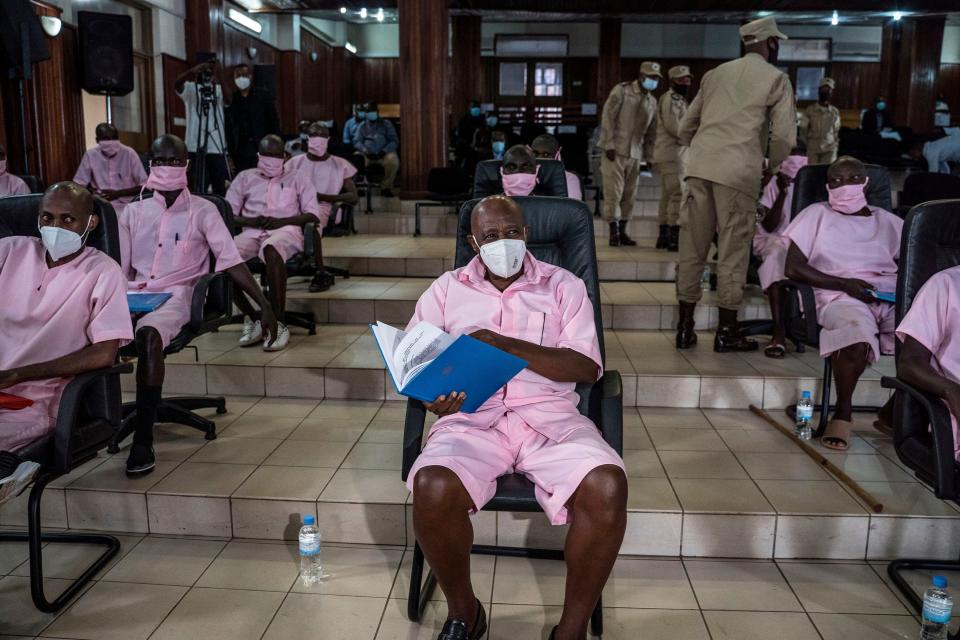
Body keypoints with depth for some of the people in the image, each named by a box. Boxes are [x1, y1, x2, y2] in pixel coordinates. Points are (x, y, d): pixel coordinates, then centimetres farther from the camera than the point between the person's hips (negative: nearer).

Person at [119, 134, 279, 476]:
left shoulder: (202, 210, 6)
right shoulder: (133, 212, 16)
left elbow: (231, 261, -1)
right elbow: (119, 269, 15)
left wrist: (263, 304, -9)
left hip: (177, 296, -4)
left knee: (148, 334, -36)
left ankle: (143, 442, -33)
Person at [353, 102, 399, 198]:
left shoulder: (386, 124, 12)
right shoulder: (362, 125, 16)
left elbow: (394, 141, 3)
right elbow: (357, 141, 7)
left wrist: (384, 151, -15)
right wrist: (365, 151, -14)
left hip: (384, 154, -1)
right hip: (367, 154, 1)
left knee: (393, 160, -35)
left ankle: (386, 187, -17)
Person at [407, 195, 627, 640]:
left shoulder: (564, 286, 10)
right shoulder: (446, 289, 14)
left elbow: (587, 367, -1)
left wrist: (506, 344, -13)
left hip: (549, 415, 0)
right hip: (473, 417, 1)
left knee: (606, 487, -30)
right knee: (433, 488, -32)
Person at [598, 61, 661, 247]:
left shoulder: (652, 102, 14)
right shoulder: (621, 91, -2)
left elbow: (651, 132, 17)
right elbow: (607, 117, -7)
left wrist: (649, 157, 12)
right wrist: (609, 145, -14)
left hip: (635, 154, 5)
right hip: (615, 150, -5)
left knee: (629, 195, 4)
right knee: (613, 192, -6)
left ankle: (622, 231, 12)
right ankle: (614, 232, 0)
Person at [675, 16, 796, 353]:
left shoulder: (715, 74, 21)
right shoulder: (776, 78, 8)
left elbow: (685, 127, 19)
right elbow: (784, 136, -1)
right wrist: (773, 167, 16)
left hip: (699, 166, 4)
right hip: (739, 171, -4)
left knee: (692, 247, 8)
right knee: (733, 251, 3)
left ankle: (685, 327, 12)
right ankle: (726, 331, 9)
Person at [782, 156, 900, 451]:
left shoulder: (887, 220, 24)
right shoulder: (817, 214, 14)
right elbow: (794, 267, 3)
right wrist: (845, 284, -8)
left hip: (892, 297, 4)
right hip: (841, 296, -4)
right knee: (858, 338, -39)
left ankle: (894, 413, -1)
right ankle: (843, 413, -11)